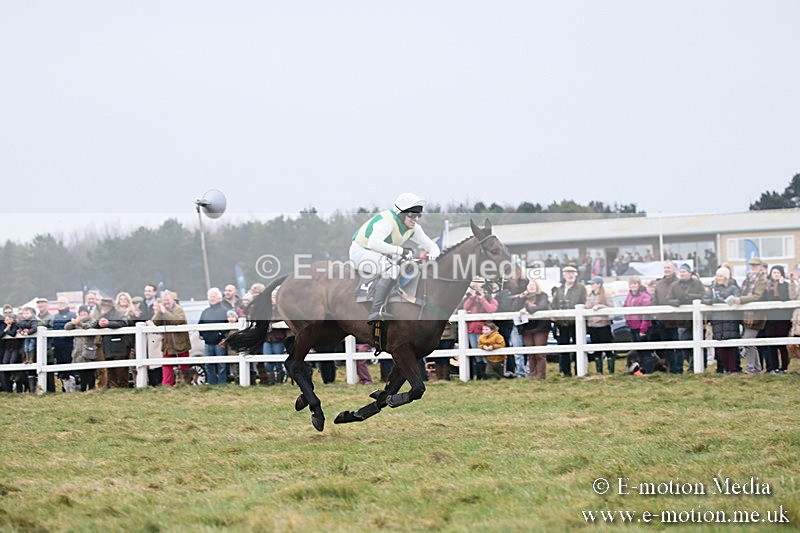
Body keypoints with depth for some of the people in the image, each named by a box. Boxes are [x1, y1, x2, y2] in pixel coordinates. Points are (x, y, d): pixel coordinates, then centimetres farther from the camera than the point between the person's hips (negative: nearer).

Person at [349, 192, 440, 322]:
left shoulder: (413, 228, 0)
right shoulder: (387, 221, -27)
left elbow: (432, 246, 4)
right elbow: (373, 243, -41)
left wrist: (432, 254, -21)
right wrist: (400, 250, -40)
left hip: (377, 256, 9)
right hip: (361, 252, -9)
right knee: (392, 269, -31)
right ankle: (375, 313, -35)